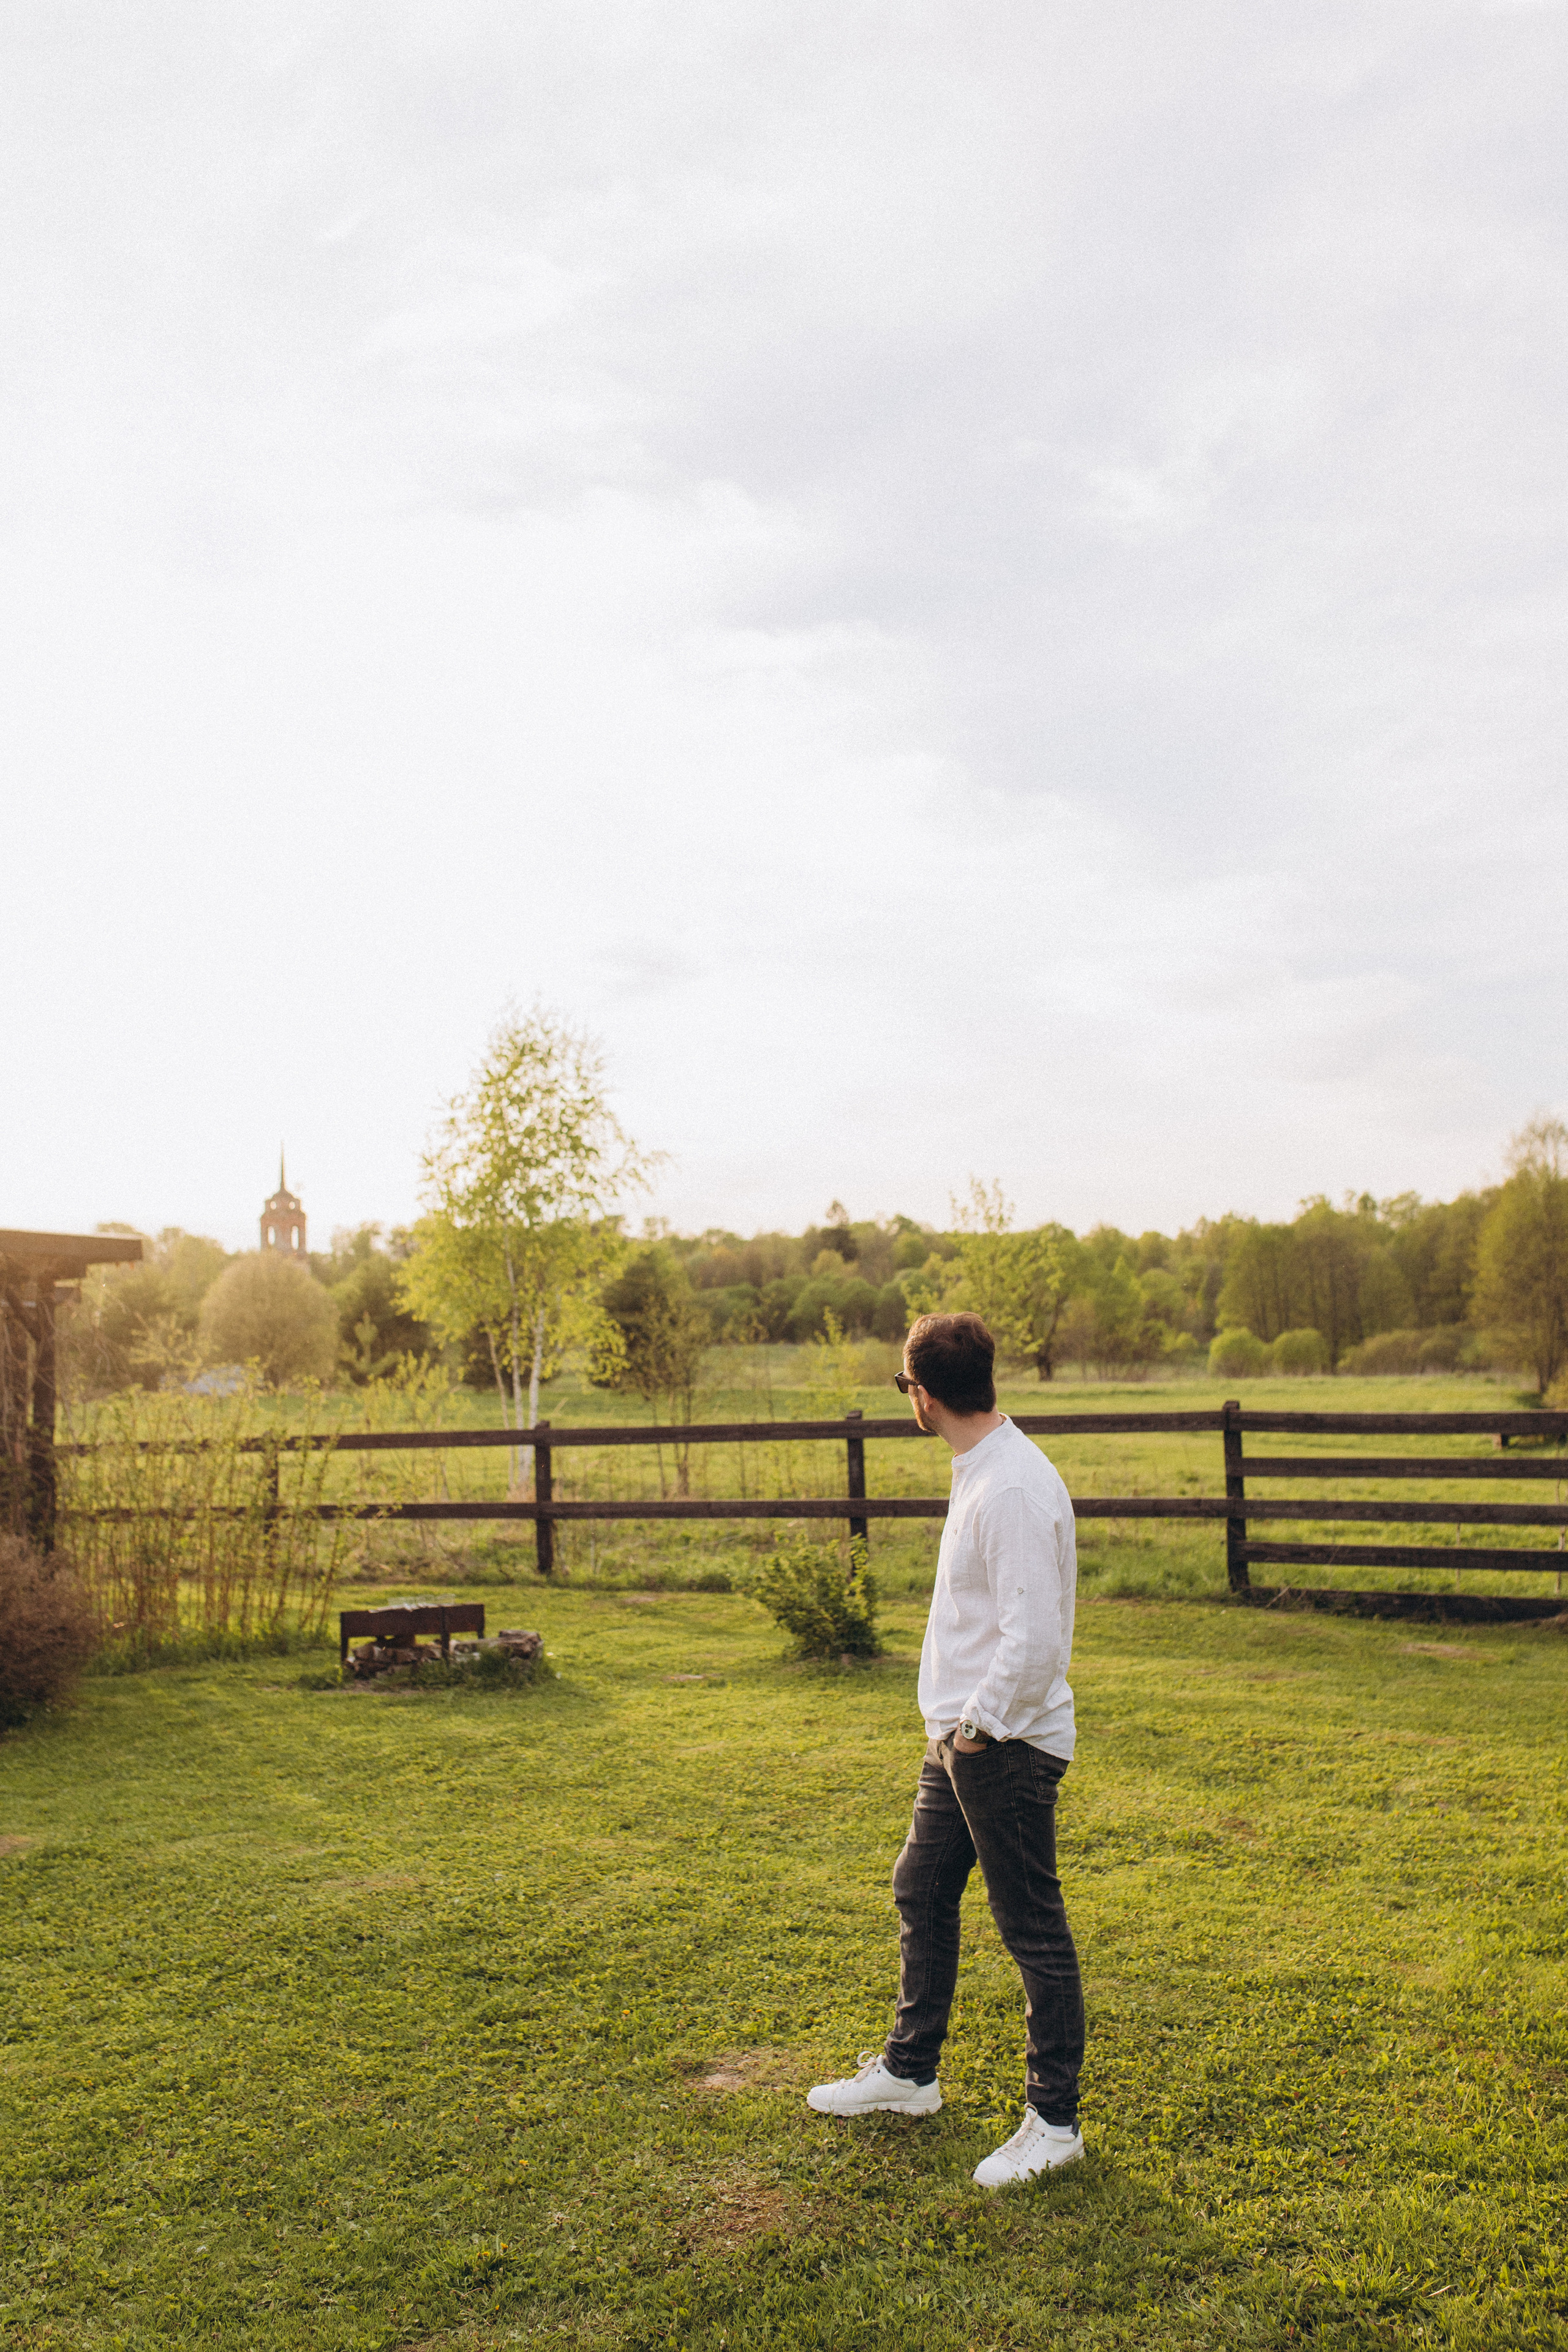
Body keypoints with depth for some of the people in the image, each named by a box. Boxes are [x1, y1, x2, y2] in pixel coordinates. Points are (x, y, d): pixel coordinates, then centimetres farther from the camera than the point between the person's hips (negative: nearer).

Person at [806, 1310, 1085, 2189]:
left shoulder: (1015, 1490, -24)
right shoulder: (979, 1473, 8)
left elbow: (1035, 1638, -27)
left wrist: (976, 1726, -18)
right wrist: (959, 1725, 15)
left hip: (1008, 1745, -10)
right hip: (965, 1736, 10)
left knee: (1035, 1930, 3)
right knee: (921, 1890, 21)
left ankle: (1055, 2122, 18)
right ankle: (909, 2070, 38)